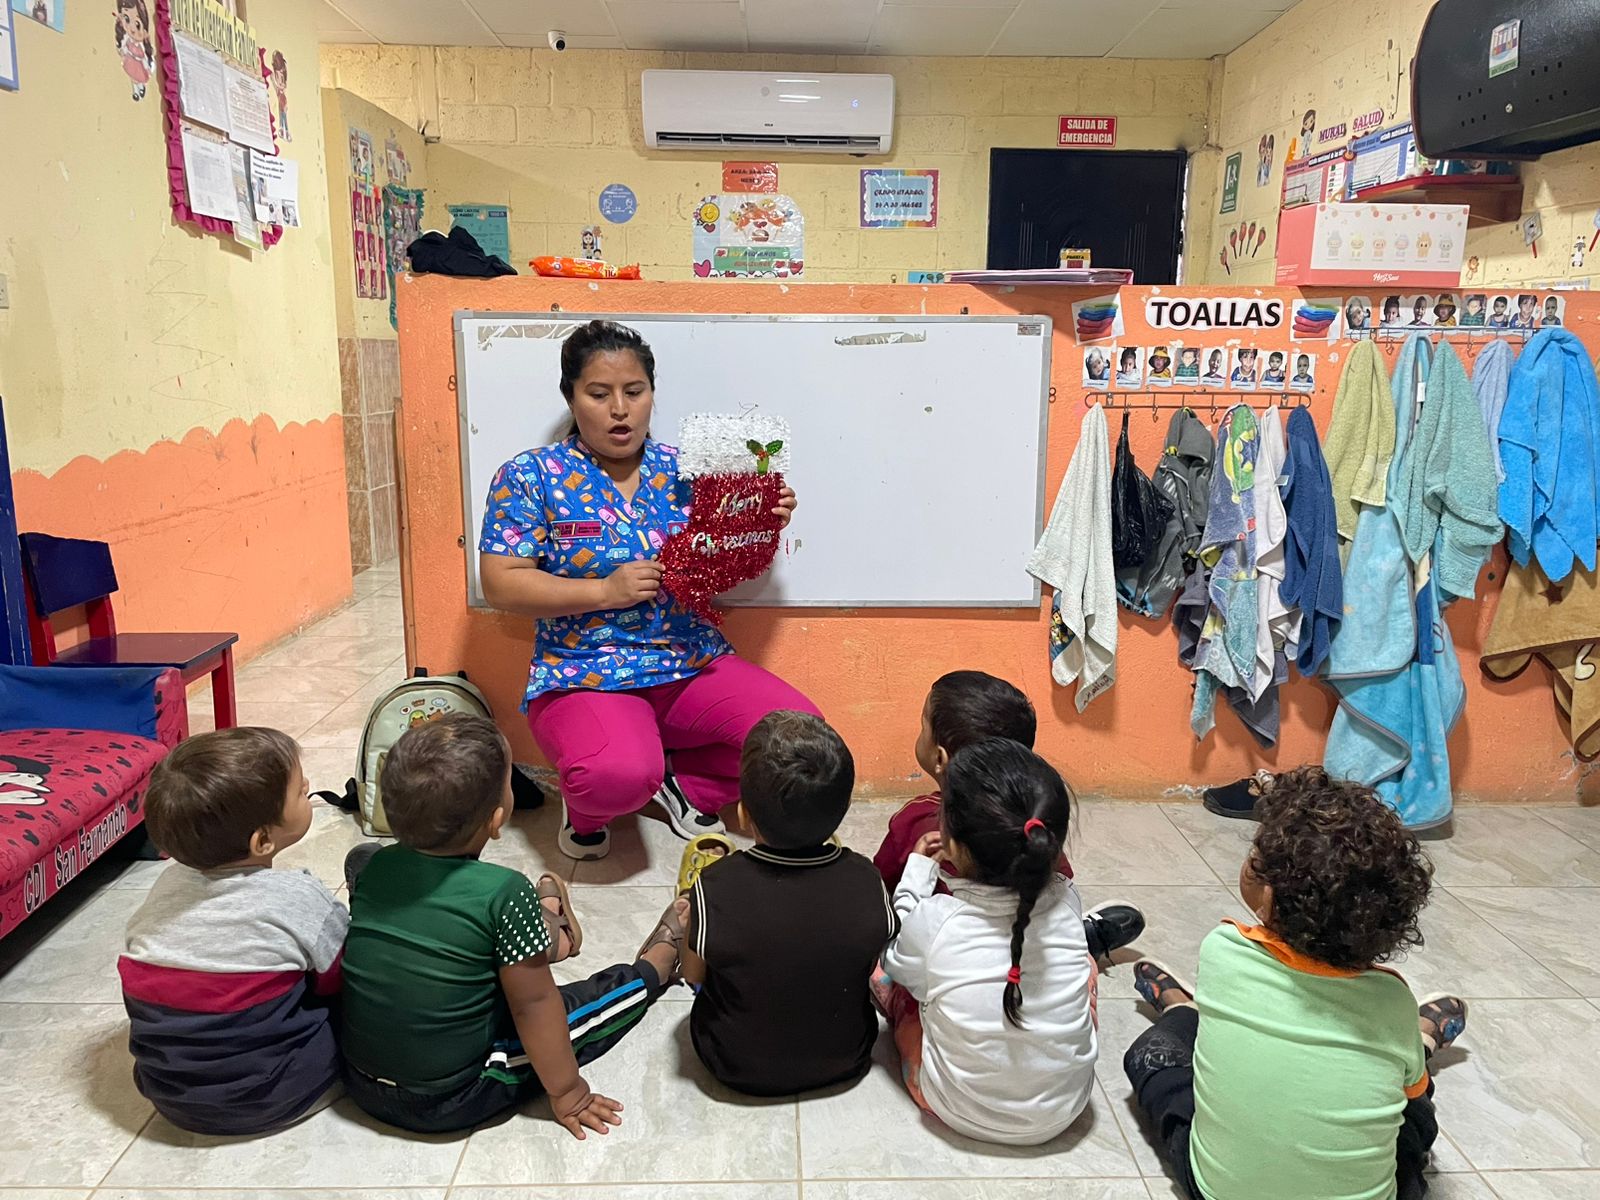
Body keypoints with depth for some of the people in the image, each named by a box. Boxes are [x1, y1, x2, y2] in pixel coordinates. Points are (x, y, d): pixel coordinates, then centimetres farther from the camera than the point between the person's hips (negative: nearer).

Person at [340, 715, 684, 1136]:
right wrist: (567, 1092, -3)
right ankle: (660, 961, 36)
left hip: (361, 1083, 6)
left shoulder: (368, 867, -9)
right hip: (450, 1102, -5)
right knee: (620, 990, 8)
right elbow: (533, 1005, -16)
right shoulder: (503, 892, -24)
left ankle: (551, 932, 46)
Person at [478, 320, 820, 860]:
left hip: (697, 662, 4)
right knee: (619, 776, -34)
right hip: (586, 674, -4)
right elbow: (501, 584, -9)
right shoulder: (530, 476, -3)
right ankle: (586, 809, 6)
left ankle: (683, 781, 12)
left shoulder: (684, 470, 7)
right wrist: (605, 591, -18)